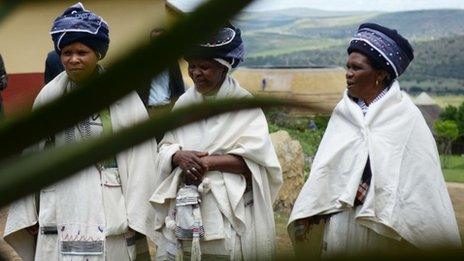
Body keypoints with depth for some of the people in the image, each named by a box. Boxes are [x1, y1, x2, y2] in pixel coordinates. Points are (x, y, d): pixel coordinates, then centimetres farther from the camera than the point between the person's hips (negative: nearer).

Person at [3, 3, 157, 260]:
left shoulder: (123, 96, -5)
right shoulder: (48, 97, 3)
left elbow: (140, 159, -6)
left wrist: (136, 215, -9)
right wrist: (28, 213, 6)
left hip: (110, 206, -2)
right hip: (60, 208, 2)